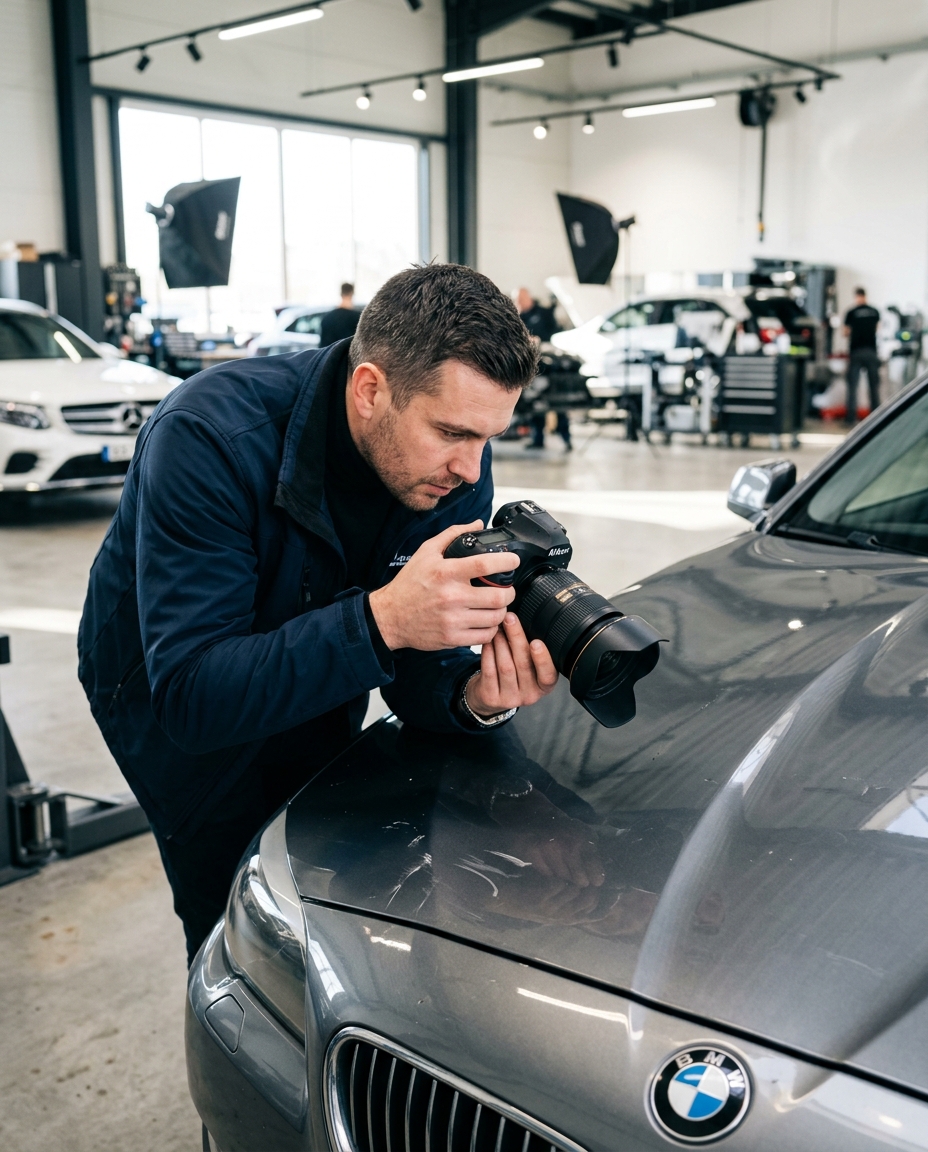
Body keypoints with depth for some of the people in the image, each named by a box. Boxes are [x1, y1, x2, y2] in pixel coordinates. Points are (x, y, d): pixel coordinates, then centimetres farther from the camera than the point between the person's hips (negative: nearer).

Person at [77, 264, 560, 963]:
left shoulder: (457, 465, -21)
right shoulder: (211, 437, -36)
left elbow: (416, 673, -17)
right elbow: (191, 694, -40)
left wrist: (475, 698, -41)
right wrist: (380, 619, -52)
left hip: (316, 680, 5)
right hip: (161, 687, -4)